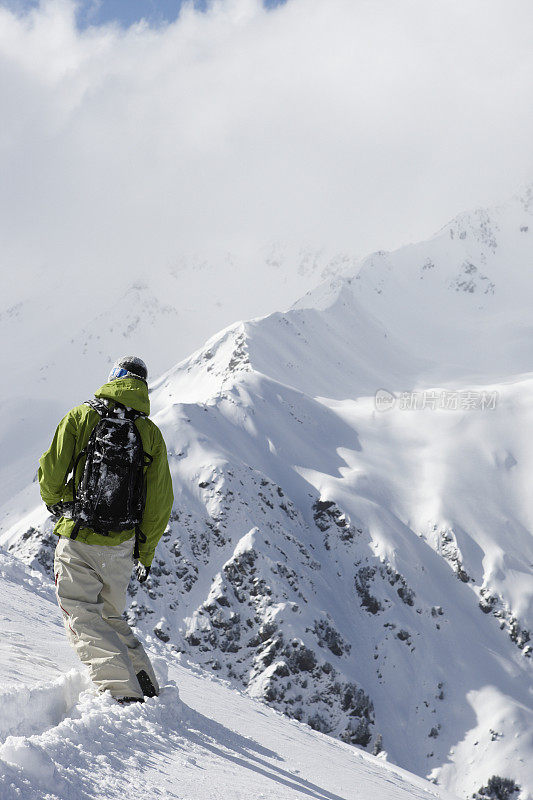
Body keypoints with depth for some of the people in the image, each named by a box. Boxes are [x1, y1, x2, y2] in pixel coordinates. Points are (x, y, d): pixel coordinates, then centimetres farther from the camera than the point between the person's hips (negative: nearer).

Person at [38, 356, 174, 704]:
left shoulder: (81, 416, -4)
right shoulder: (151, 433, 4)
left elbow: (51, 471, -5)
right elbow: (160, 500, 5)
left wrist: (56, 503, 17)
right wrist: (146, 553, 15)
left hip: (79, 539, -4)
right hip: (121, 547, 4)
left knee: (82, 617, -2)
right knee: (112, 616, 21)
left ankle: (126, 693, -16)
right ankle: (147, 684, 13)